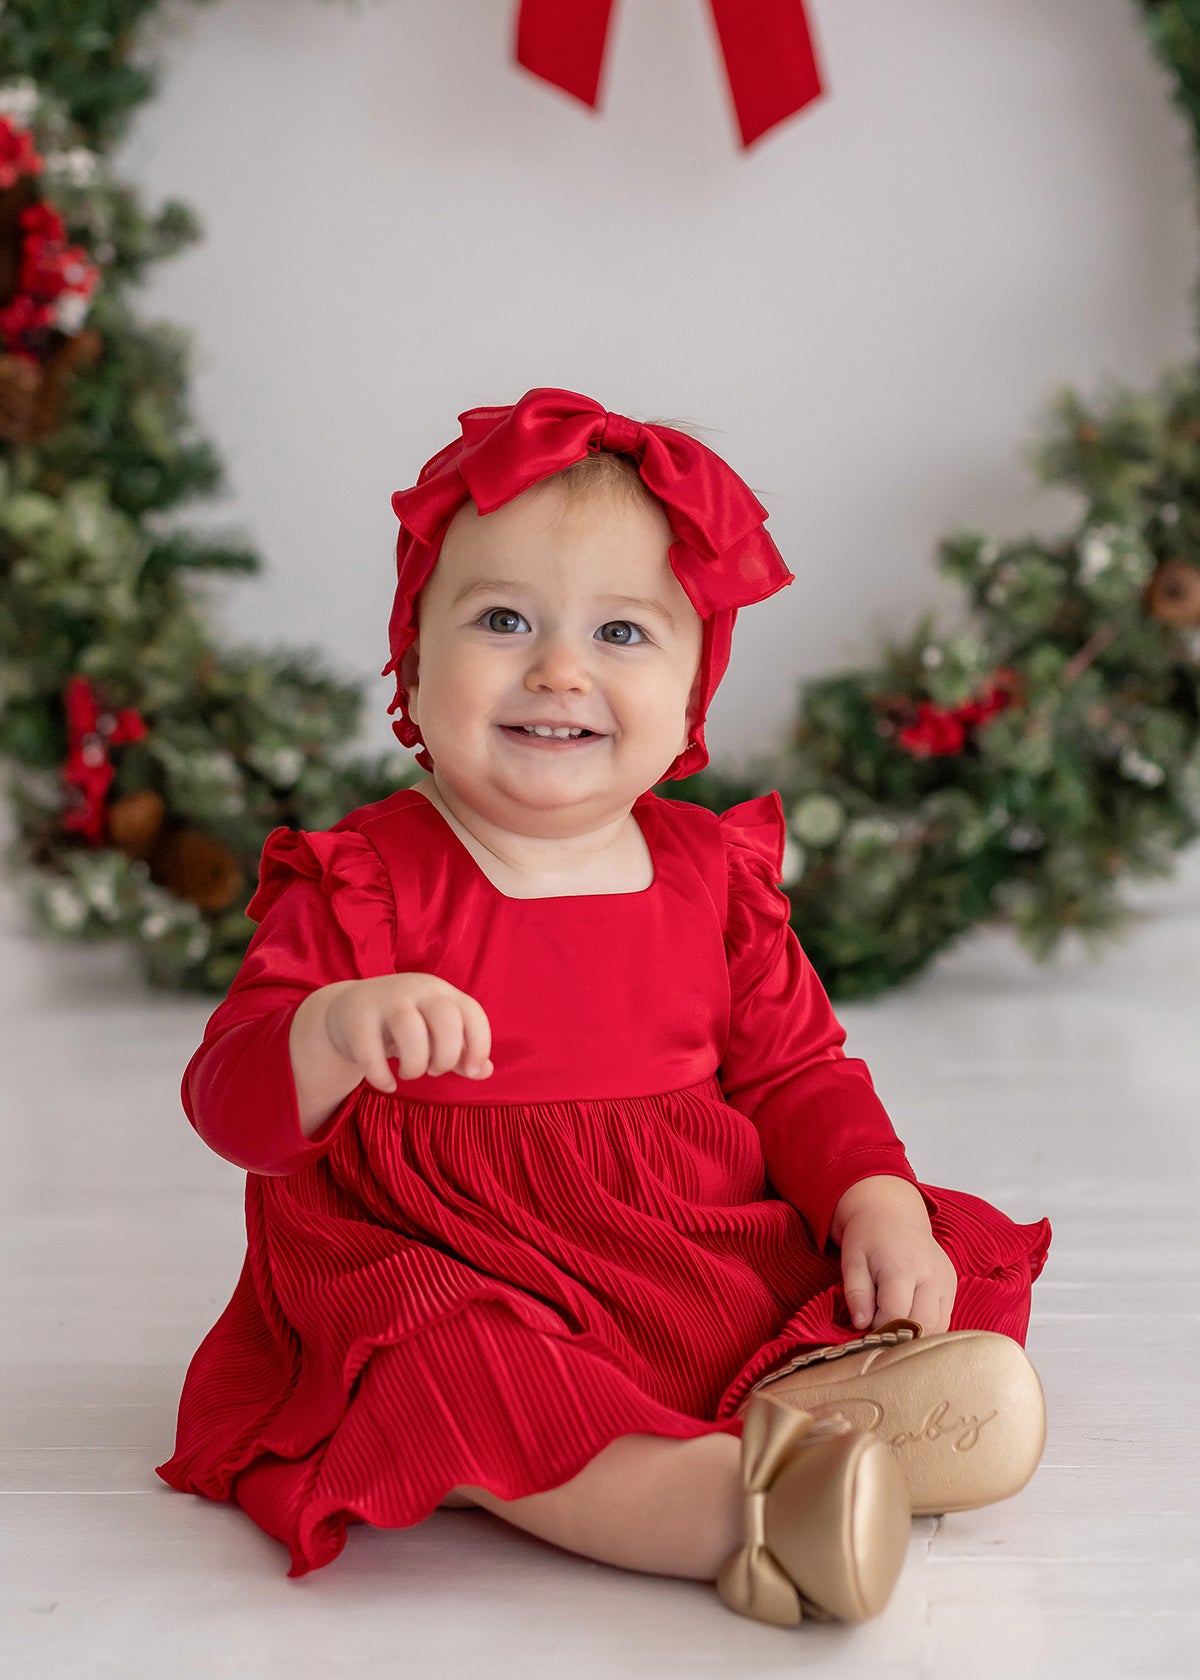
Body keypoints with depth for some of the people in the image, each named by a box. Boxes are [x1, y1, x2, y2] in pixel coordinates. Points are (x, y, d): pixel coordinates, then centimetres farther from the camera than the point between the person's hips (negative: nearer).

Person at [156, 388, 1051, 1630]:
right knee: (459, 1388, -39)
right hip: (470, 1295, -4)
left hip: (731, 1280, 5)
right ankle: (734, 1504, -38)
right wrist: (334, 1028, -38)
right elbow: (232, 1103, -15)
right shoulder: (359, 883, -8)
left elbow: (794, 1070, 13)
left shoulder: (711, 873, 6)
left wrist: (881, 1204, -6)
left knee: (996, 1410, -6)